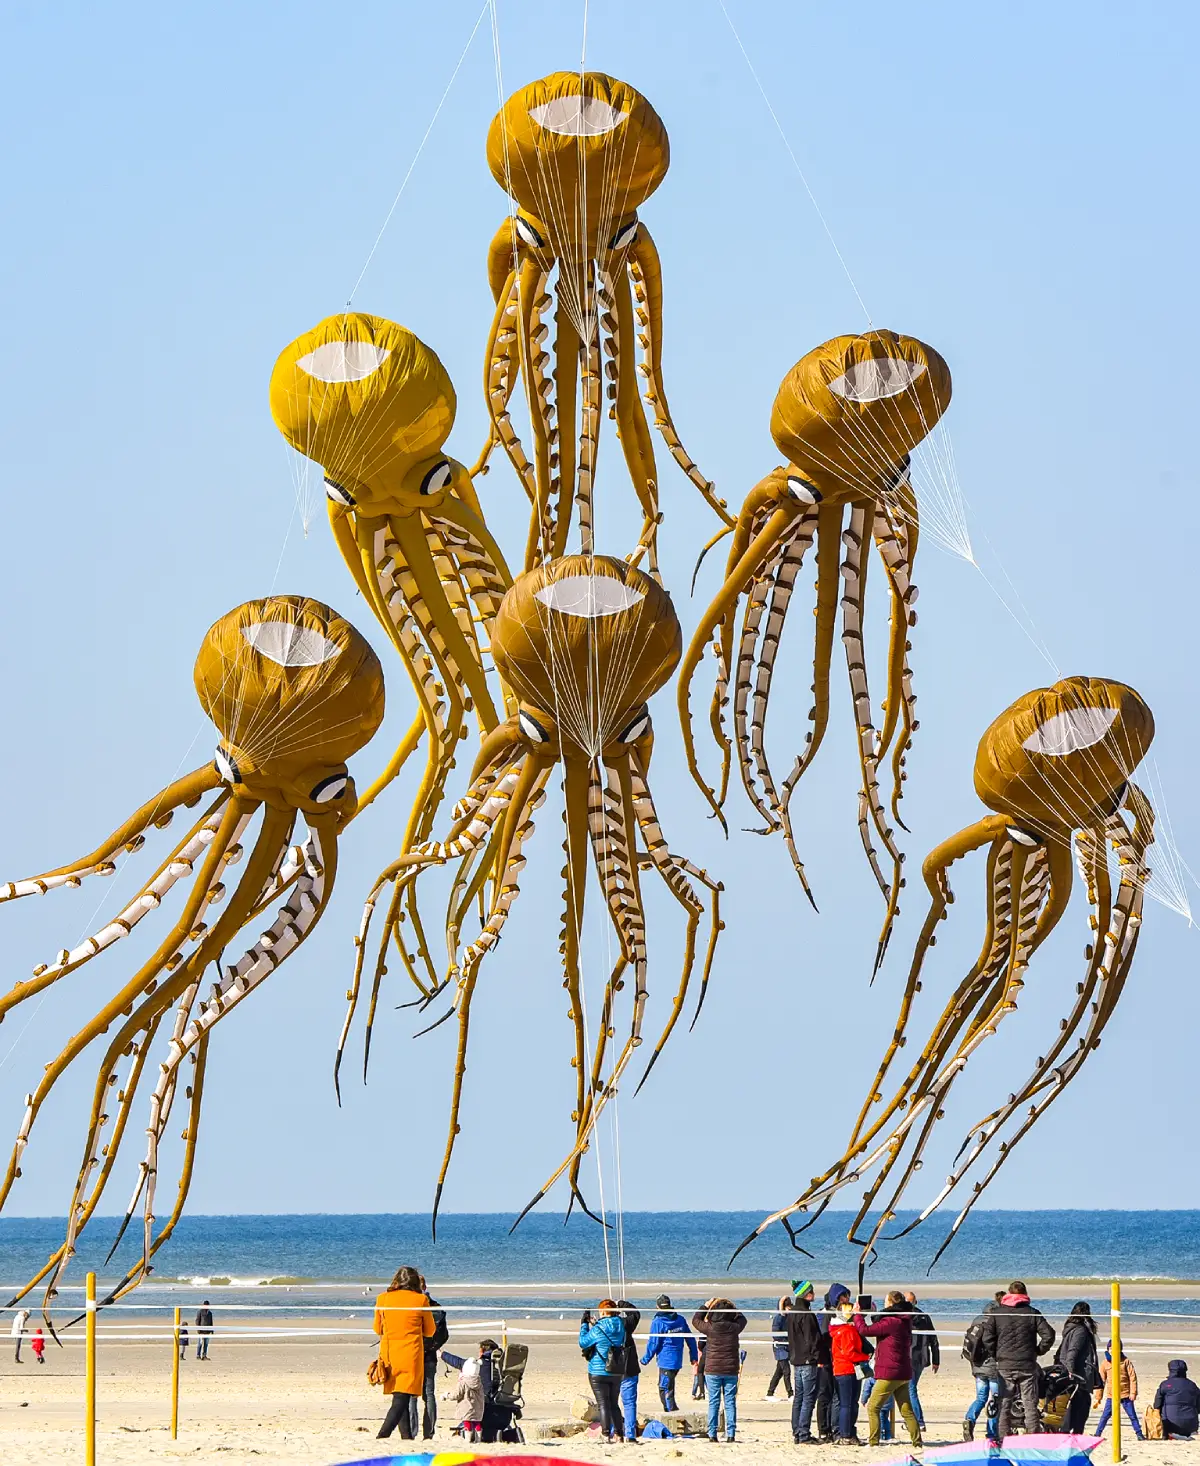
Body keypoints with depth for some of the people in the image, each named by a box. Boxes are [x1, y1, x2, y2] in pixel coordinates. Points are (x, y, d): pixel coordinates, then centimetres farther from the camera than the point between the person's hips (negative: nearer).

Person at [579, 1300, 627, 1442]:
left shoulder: (598, 1329, -16)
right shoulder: (621, 1327, 1)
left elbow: (583, 1342, -5)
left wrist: (584, 1325, 6)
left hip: (599, 1373, -6)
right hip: (617, 1373, 6)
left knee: (603, 1404, -2)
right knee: (614, 1403, 14)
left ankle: (606, 1434, -5)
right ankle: (617, 1434, 13)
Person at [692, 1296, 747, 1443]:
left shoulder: (710, 1328, -9)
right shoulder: (734, 1328, -5)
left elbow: (695, 1320, 10)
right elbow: (742, 1319, 18)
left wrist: (706, 1306, 15)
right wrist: (731, 1307, 20)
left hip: (712, 1370, -1)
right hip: (731, 1370, 1)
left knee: (713, 1403, 4)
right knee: (730, 1402, 5)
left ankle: (712, 1434, 2)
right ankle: (731, 1434, 1)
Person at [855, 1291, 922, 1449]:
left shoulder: (892, 1322, -17)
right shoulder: (904, 1321, 11)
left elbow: (865, 1330, -16)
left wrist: (857, 1314, -1)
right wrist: (874, 1315, 27)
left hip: (889, 1373, -9)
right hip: (904, 1373, 9)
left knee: (872, 1407, 0)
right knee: (906, 1410, 11)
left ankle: (874, 1443, -3)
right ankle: (917, 1443, 8)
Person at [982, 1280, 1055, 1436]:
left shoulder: (997, 1314, 3)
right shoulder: (1032, 1313, 2)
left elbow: (987, 1338, -4)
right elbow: (1048, 1334, -6)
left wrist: (995, 1355, 8)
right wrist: (1038, 1351, 8)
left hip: (1004, 1366, 0)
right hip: (1027, 1365, 0)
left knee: (1004, 1405, 4)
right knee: (1030, 1405, 2)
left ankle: (1003, 1439, 0)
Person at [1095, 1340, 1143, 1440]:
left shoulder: (1126, 1361, -2)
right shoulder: (1105, 1363, 3)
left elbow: (1132, 1377, -1)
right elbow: (1101, 1380, 6)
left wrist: (1133, 1392, -7)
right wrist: (1098, 1397, 5)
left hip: (1125, 1394, -1)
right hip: (1111, 1395, 1)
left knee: (1132, 1415, 5)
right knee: (1105, 1416, -3)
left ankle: (1139, 1434, 12)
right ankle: (1097, 1434, 3)